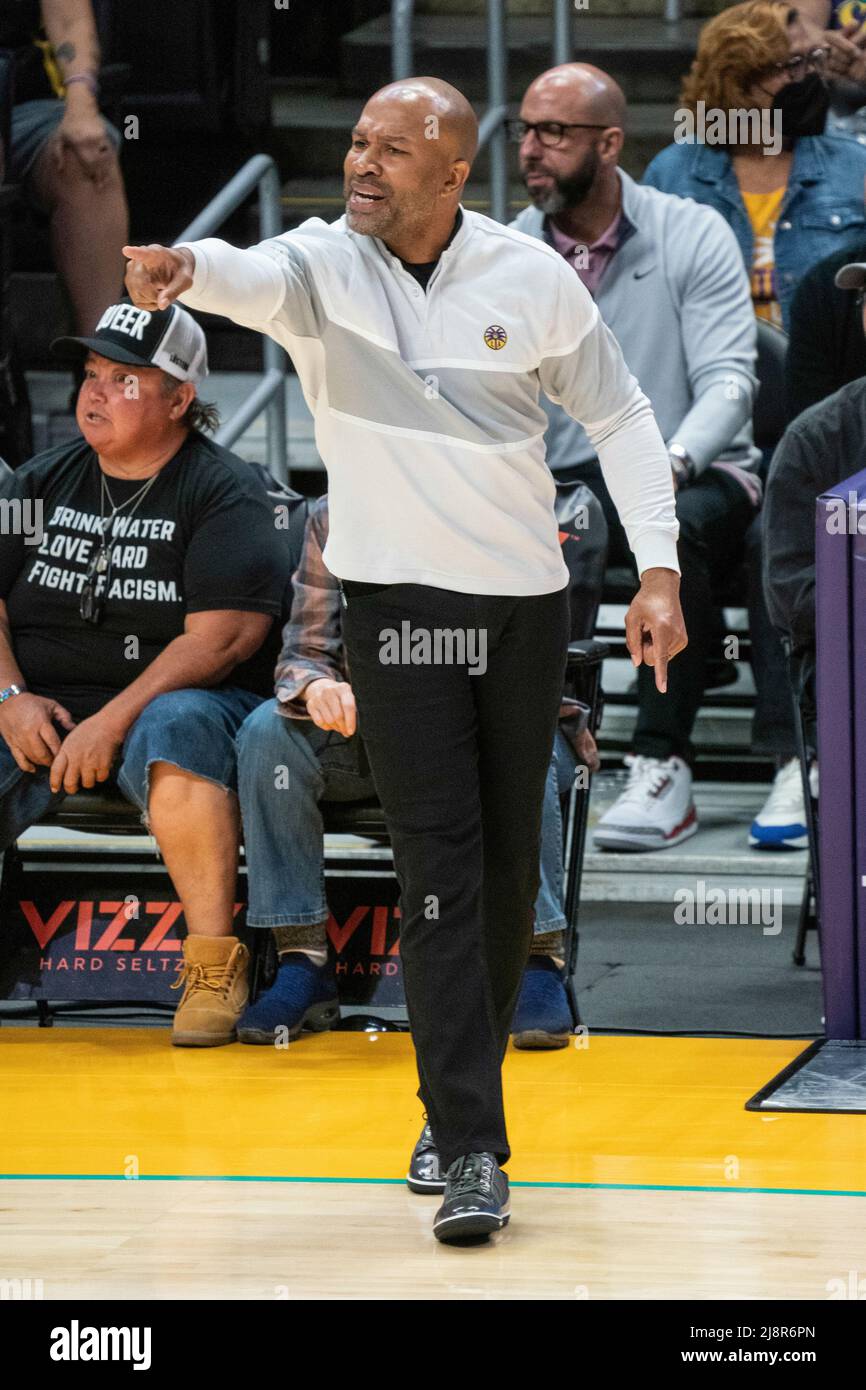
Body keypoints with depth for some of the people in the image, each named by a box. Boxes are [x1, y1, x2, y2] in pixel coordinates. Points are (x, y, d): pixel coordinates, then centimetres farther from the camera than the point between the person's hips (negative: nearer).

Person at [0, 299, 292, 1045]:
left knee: (175, 730, -39)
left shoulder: (224, 490, -1)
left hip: (176, 698, -4)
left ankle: (214, 962, -32)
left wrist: (115, 720, -21)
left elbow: (222, 635, -13)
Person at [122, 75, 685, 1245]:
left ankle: (467, 1089, 28)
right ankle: (470, 1150, -13)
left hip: (526, 600, 2)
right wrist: (189, 268, -57)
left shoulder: (531, 277, -4)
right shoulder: (324, 264, -9)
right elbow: (257, 279, -33)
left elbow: (619, 414, 6)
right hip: (398, 607, -2)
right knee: (438, 871, -10)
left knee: (509, 864, 10)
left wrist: (658, 570, -1)